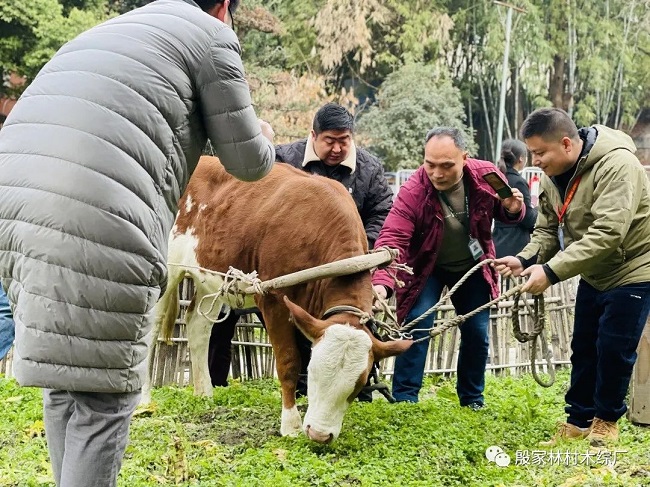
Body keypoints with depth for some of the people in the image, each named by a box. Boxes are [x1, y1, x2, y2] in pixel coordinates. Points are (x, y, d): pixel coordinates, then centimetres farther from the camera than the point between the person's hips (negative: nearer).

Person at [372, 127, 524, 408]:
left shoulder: (486, 175, -20)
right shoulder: (413, 191, -30)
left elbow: (503, 212, 1)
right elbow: (392, 238, -39)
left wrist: (513, 210, -25)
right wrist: (381, 283, -54)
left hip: (473, 267, 3)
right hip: (426, 267, -3)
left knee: (478, 332, 6)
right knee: (417, 325, -17)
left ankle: (473, 401, 27)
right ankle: (404, 400, -7)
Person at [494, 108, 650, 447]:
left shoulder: (616, 165, -29)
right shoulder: (552, 176, -2)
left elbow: (606, 233, -36)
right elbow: (548, 230, 4)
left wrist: (552, 271, -40)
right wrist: (525, 259, -17)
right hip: (594, 275, 8)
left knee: (613, 351, -4)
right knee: (583, 349, 9)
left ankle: (607, 420, 16)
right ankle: (578, 420, 21)